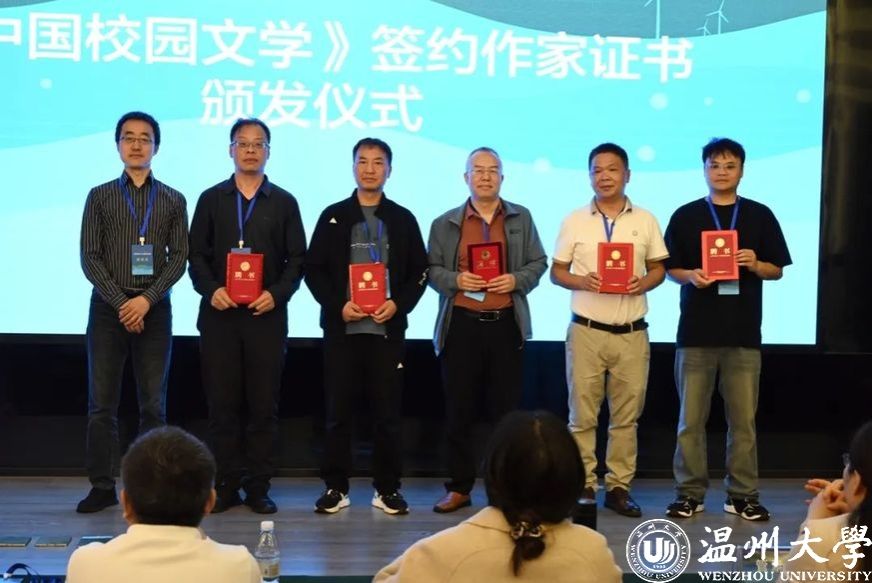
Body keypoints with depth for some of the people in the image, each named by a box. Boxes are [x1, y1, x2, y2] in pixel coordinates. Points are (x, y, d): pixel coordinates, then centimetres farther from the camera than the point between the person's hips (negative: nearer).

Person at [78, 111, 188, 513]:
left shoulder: (173, 201, 8)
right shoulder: (100, 196, 6)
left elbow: (179, 257, 2)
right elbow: (90, 257, 0)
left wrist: (147, 299, -12)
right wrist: (120, 302, -11)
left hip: (154, 308, 0)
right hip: (107, 306, 0)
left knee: (153, 404, 2)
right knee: (102, 402, 0)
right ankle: (102, 486, 6)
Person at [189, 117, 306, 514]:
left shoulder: (284, 203, 9)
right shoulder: (211, 199, 11)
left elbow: (297, 259, 6)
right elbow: (197, 256, 7)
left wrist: (277, 293, -10)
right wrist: (211, 290, -10)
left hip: (266, 316, 0)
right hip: (219, 315, 1)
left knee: (264, 405, 1)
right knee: (222, 404, 1)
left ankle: (259, 487, 8)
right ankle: (227, 485, 9)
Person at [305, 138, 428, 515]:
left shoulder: (403, 219, 8)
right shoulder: (333, 216, 7)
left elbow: (419, 272, 7)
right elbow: (314, 269, 3)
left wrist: (398, 304, -10)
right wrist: (338, 305, -10)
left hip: (387, 328, 0)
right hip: (341, 328, 0)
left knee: (388, 412, 3)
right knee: (338, 410, 3)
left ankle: (387, 488, 12)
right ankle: (335, 487, 12)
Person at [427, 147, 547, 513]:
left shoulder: (521, 218, 11)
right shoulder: (446, 223, 8)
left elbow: (538, 263, 9)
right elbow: (432, 269, 7)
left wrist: (516, 280, -9)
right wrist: (456, 280, -12)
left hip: (506, 323, 0)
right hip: (461, 324, 0)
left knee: (507, 410, 3)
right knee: (459, 411, 3)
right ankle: (459, 487, 11)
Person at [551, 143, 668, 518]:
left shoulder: (645, 220, 7)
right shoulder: (574, 221, 5)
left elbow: (658, 268, 10)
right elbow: (557, 272, 7)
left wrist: (643, 283, -12)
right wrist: (583, 282, -13)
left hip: (632, 332, 1)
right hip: (586, 331, -1)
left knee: (627, 416, 5)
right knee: (582, 414, 2)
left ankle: (619, 487, 13)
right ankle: (583, 486, 10)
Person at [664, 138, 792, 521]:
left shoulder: (760, 216, 7)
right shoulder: (685, 217, 5)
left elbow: (777, 270, 8)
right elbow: (671, 269, 7)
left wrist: (755, 265, -12)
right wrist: (691, 276, -14)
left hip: (744, 333, 0)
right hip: (696, 332, 0)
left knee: (743, 420, 5)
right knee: (691, 419, 3)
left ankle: (743, 495, 14)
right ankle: (690, 494, 12)